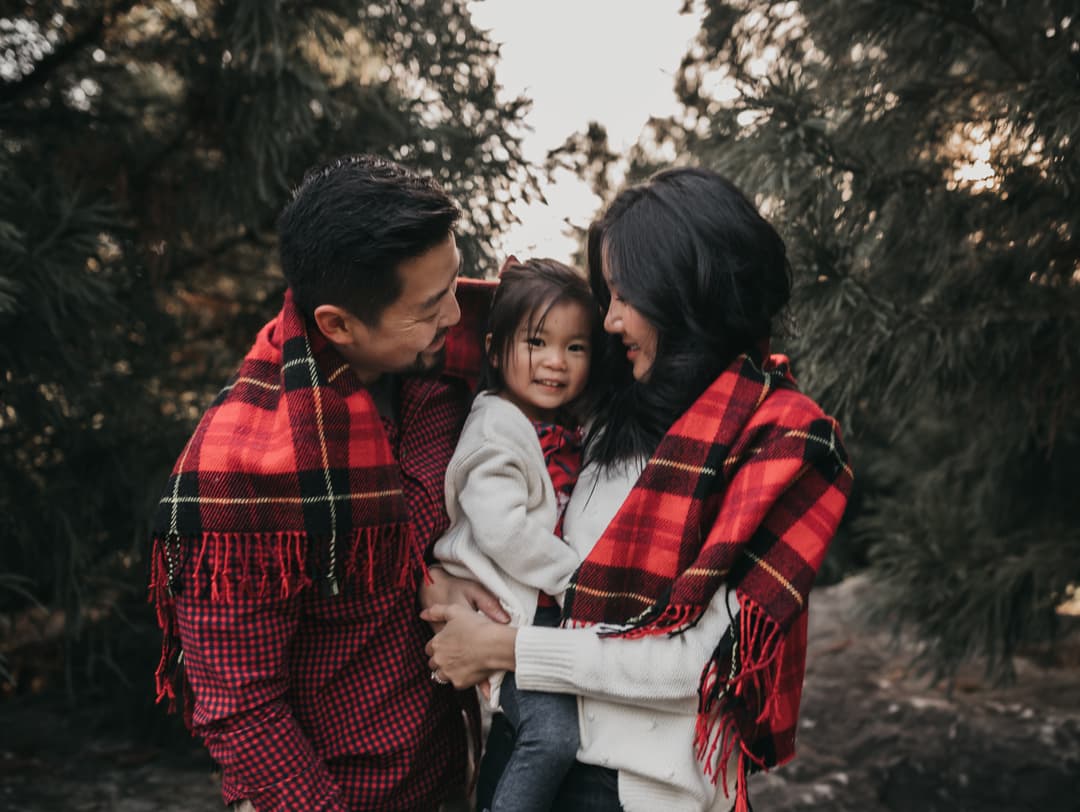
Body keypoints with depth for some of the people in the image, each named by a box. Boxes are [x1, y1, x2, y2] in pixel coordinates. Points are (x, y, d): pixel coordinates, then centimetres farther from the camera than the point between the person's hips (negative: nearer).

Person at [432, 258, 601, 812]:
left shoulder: (565, 429, 14)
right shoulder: (497, 428, -13)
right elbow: (503, 530, -22)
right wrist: (576, 577, -16)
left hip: (555, 607, 9)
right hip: (510, 612, -9)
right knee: (554, 732, -20)